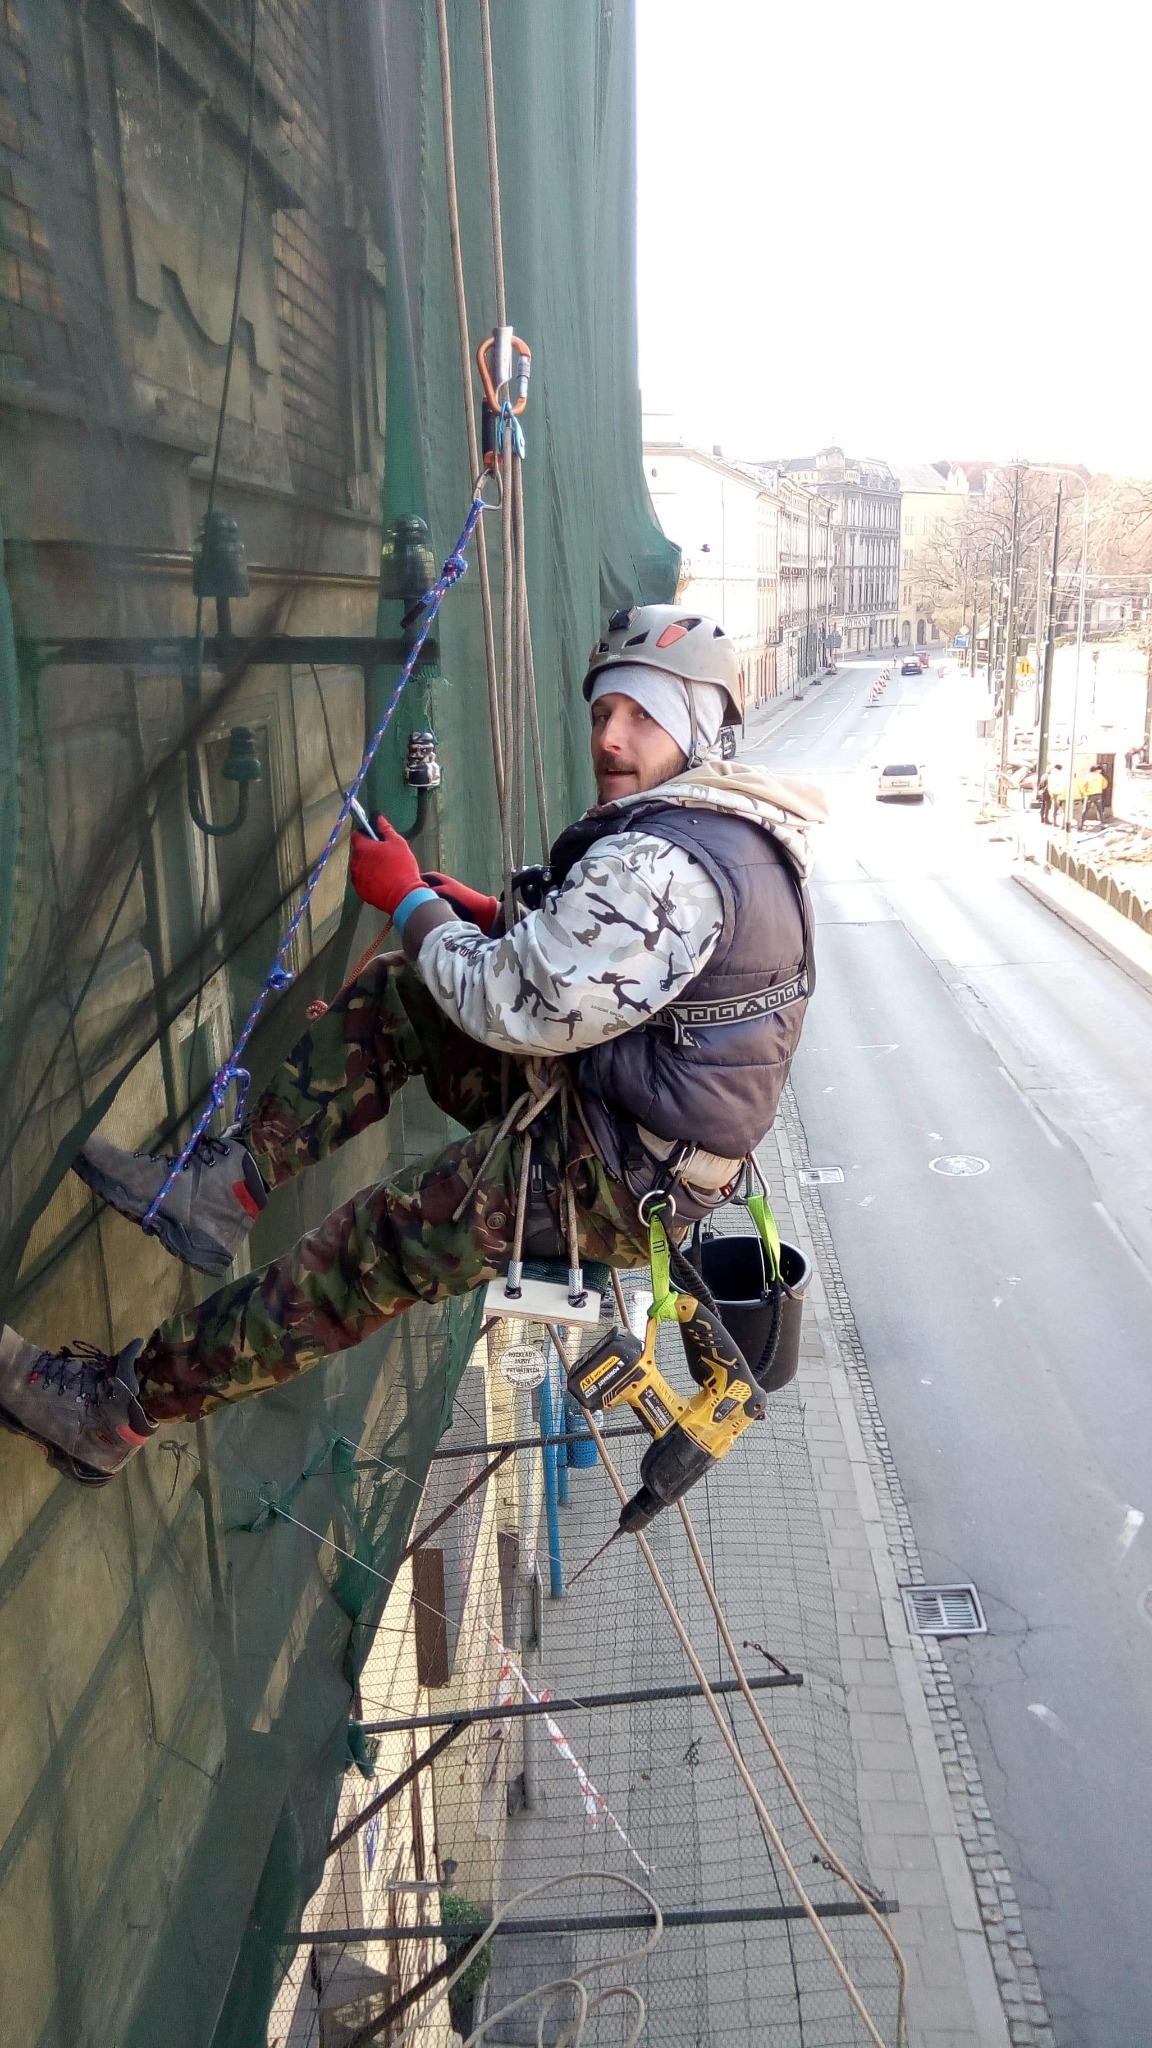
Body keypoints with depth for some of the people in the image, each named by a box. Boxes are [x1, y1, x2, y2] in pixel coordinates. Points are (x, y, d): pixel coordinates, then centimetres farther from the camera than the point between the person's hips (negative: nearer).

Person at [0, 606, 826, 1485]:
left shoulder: (665, 865, -27)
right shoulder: (716, 824, 8)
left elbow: (519, 1007, -24)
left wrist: (412, 902, -9)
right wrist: (496, 920, 3)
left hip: (617, 1179, -10)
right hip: (626, 1111, 10)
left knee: (377, 1245, -8)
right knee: (394, 990, 6)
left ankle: (120, 1403, 6)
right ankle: (230, 1185, 7)